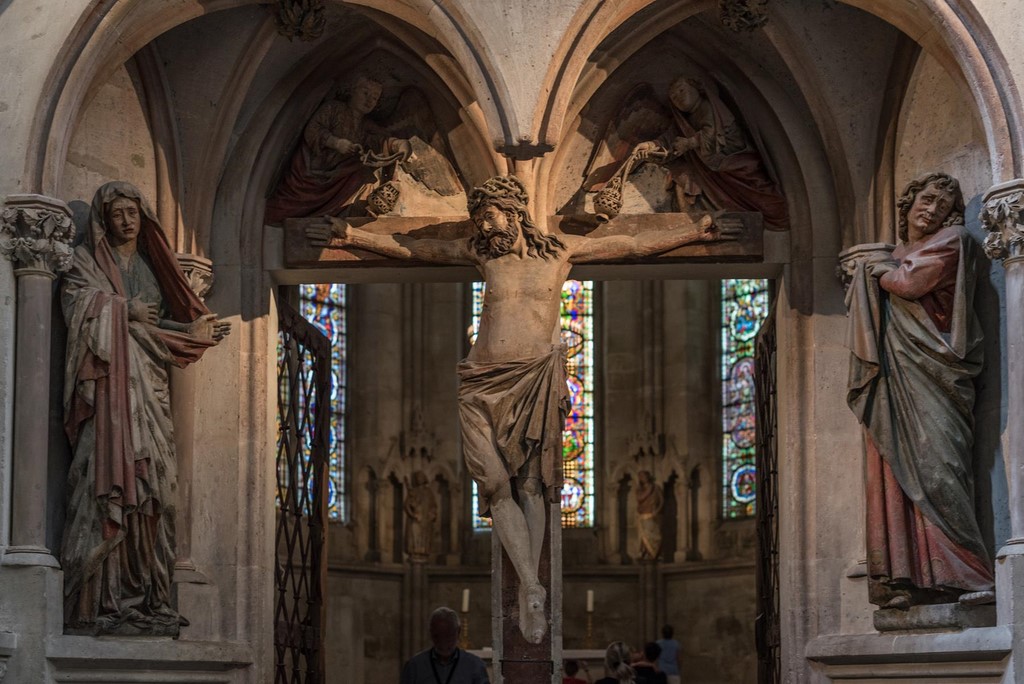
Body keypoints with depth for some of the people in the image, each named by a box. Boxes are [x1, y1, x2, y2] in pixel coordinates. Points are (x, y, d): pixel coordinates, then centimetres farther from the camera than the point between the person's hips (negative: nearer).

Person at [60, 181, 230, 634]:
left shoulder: (151, 266, 24)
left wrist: (193, 333, 5)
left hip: (148, 386, 6)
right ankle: (103, 602, -22)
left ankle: (146, 602, -6)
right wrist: (128, 311, -1)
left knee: (151, 489, -3)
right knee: (110, 482, -17)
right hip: (109, 383, -6)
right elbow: (82, 304, -7)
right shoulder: (88, 261, 9)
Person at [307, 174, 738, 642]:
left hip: (536, 376, -2)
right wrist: (350, 236, 11)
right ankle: (532, 587, -14)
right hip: (482, 381, 2)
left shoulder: (560, 250, 9)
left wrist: (696, 233, 7)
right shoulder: (481, 253, 13)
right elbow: (408, 249, 17)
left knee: (531, 484, -5)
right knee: (496, 483, -11)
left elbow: (636, 245, 11)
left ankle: (526, 600, -3)